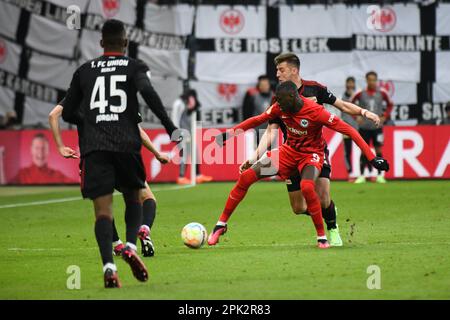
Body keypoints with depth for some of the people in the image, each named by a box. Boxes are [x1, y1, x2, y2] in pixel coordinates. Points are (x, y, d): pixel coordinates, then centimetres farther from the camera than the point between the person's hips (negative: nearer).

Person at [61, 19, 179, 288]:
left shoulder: (84, 71, 17)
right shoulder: (135, 67, 9)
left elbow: (68, 114, 18)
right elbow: (148, 91, -12)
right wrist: (170, 127, -11)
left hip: (93, 146, 1)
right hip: (127, 143, -1)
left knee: (103, 210, -3)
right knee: (134, 200, 18)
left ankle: (108, 264, -24)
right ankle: (130, 246, -8)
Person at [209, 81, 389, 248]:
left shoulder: (315, 112, -27)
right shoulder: (280, 108, -11)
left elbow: (349, 131, -25)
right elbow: (258, 120, 7)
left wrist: (372, 158, -29)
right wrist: (230, 133, 3)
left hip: (311, 154, -5)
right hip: (289, 150, 5)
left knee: (307, 187, -36)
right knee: (246, 177, -8)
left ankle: (322, 237, -18)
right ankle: (221, 224, 7)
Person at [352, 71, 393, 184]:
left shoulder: (382, 93, -1)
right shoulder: (360, 93, -3)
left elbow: (390, 105, 13)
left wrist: (384, 117, 2)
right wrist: (356, 116, -1)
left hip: (377, 127, 0)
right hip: (364, 127, 0)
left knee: (378, 150, 1)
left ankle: (380, 176, 7)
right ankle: (362, 176, 8)